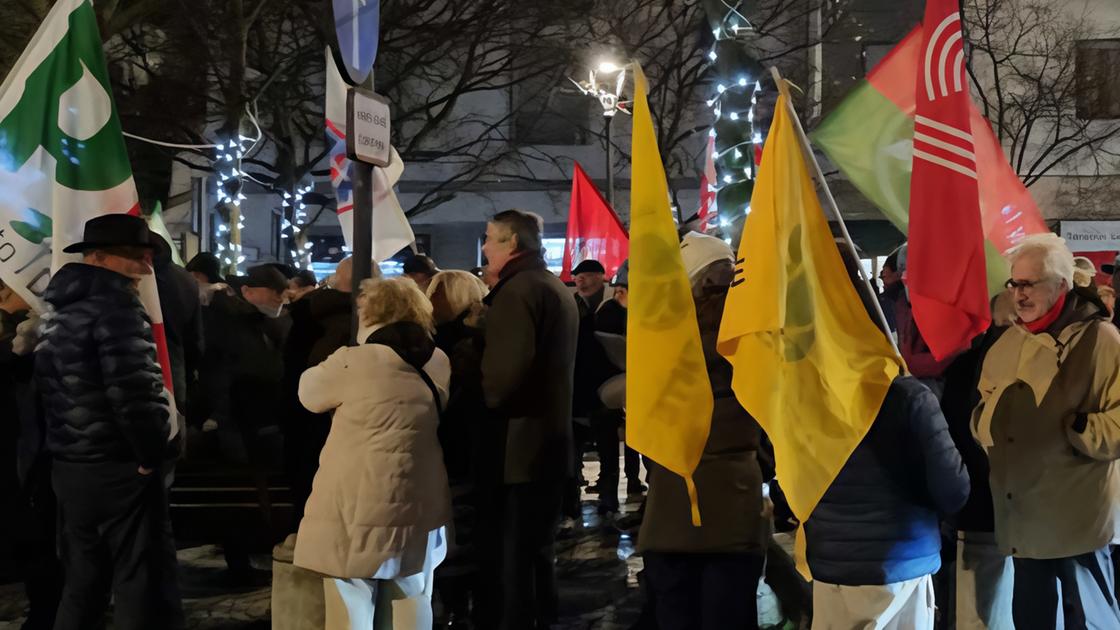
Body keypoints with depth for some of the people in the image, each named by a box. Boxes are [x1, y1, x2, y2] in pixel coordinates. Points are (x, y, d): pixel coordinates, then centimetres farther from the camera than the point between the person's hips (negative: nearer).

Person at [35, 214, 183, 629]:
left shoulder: (63, 311, 15)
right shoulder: (117, 307, -15)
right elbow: (132, 393, -24)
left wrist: (69, 446, 19)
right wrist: (151, 454, -12)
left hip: (69, 466, 9)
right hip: (119, 468, -9)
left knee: (82, 583, 17)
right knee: (144, 587, -3)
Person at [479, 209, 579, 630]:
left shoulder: (517, 289, -15)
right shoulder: (557, 288, 16)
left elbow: (506, 372, -26)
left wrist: (478, 404, -12)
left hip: (519, 442, -10)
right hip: (551, 438, 10)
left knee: (511, 555, -5)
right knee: (538, 550, 17)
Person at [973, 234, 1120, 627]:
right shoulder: (1009, 342, 11)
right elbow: (986, 402, 24)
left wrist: (1072, 434, -18)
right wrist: (986, 428, 6)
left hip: (1075, 518, -7)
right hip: (1022, 516, 7)